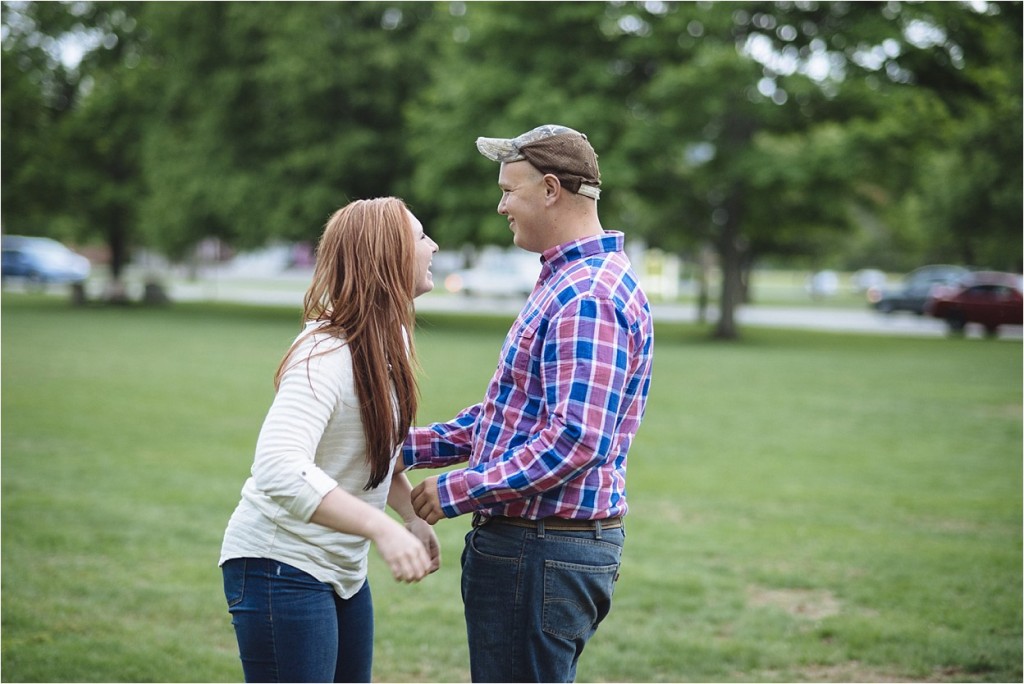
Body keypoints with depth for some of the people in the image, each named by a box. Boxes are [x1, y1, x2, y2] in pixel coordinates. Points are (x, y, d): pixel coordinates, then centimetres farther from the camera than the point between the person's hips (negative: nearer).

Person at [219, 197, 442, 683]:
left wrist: (413, 515, 2)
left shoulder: (388, 340, 4)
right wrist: (382, 528, -44)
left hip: (343, 568, 9)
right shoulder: (327, 355, -24)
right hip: (282, 567, -9)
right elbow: (279, 468, -37)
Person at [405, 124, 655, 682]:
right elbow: (508, 413, 22)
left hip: (542, 552, -11)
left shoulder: (586, 298, -19)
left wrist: (458, 491, -20)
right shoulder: (567, 281, 17)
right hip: (532, 543, 11)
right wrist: (411, 447, 14)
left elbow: (575, 441, -27)